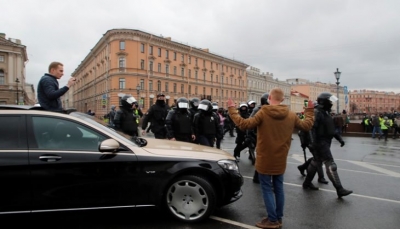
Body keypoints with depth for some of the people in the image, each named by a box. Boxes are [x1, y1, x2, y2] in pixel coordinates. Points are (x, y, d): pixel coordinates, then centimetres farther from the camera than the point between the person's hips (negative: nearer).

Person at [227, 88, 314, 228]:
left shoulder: (263, 113, -16)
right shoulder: (291, 115, -1)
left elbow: (243, 124, -21)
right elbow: (307, 125, 12)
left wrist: (232, 109, -11)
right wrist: (310, 110, 27)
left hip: (265, 160, -5)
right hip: (280, 160, 5)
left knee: (267, 189, 4)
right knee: (278, 189, 15)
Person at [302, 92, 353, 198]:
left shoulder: (325, 113, 15)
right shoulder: (317, 113, -16)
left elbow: (331, 128, 21)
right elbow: (312, 128, -24)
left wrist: (339, 138, 14)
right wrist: (314, 143, -28)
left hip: (325, 142, 10)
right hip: (321, 143, -10)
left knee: (316, 162, 17)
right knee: (331, 165, -8)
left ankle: (307, 183, 29)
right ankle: (340, 190, -4)